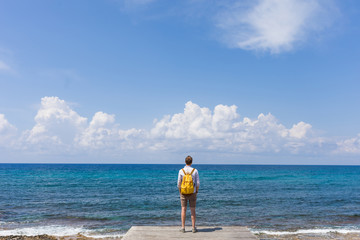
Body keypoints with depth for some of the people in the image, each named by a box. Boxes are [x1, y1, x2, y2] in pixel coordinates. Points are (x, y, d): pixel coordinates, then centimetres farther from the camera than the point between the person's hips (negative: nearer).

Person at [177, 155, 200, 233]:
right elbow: (198, 183, -6)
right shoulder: (195, 171, -6)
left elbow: (179, 184, -6)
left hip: (183, 193, 0)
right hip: (192, 193, 0)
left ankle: (183, 227, 9)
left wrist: (180, 193, 7)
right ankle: (193, 228, 10)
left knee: (183, 210, 7)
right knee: (193, 210, 7)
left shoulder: (181, 171, -6)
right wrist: (196, 192, 8)